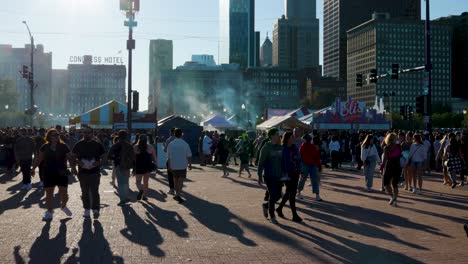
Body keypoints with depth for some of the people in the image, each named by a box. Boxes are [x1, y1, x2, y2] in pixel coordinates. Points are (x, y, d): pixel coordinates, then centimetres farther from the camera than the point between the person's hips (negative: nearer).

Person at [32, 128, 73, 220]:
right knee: (49, 194, 7)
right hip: (48, 174, 2)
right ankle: (49, 212, 18)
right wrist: (33, 168, 4)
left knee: (64, 193, 1)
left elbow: (70, 158, -1)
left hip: (61, 174, -1)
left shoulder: (63, 146, -2)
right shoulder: (45, 147, 4)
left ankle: (63, 206, 30)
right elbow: (39, 159, 9)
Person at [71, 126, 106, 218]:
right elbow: (73, 157, 8)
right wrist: (78, 162, -10)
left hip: (95, 172, -2)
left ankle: (95, 209, -2)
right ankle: (86, 209, 21)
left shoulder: (98, 145, 0)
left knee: (94, 192, -7)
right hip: (82, 172, 2)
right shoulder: (78, 144, 3)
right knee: (85, 192, 10)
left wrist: (98, 163, -15)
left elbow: (103, 157, 4)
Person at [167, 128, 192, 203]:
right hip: (182, 165, -3)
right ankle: (178, 195, -13)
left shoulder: (170, 144, -3)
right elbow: (189, 156, -5)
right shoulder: (185, 144, -10)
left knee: (176, 179, 17)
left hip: (173, 165, 3)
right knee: (181, 180, -1)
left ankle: (177, 193, 26)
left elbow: (168, 157, 3)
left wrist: (169, 166, 14)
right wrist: (190, 164, 8)